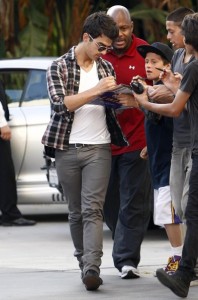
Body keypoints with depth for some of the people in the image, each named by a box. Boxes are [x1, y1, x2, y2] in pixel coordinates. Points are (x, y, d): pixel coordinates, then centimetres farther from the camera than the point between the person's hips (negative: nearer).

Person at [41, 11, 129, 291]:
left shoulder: (106, 68, 13)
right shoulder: (59, 67, 0)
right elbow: (60, 103, -15)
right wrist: (96, 90, -21)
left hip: (99, 149, 1)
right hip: (68, 150, -1)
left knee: (93, 209, -11)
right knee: (76, 212, 7)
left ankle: (92, 268, -22)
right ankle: (83, 262, 20)